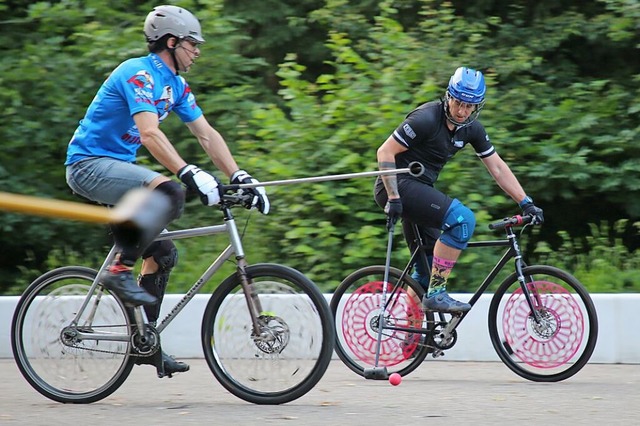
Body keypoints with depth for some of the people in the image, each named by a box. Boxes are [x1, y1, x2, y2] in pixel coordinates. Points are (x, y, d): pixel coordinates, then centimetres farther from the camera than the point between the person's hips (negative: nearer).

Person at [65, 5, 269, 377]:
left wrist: (241, 178, -2)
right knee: (170, 193, -32)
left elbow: (206, 134, 10)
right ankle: (120, 271, -22)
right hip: (89, 163, -10)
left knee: (163, 252, 5)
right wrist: (192, 175, -41)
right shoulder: (140, 75, -18)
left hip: (116, 168, 10)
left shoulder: (175, 86, 11)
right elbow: (150, 135, -31)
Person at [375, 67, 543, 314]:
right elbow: (385, 152, -19)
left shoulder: (471, 129, 3)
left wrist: (526, 203, 3)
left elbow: (497, 168, 9)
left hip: (420, 189, 9)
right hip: (399, 185, -9)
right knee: (462, 218, -24)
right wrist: (393, 198, -24)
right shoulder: (426, 119, -20)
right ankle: (436, 294, -21)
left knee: (427, 265, 10)